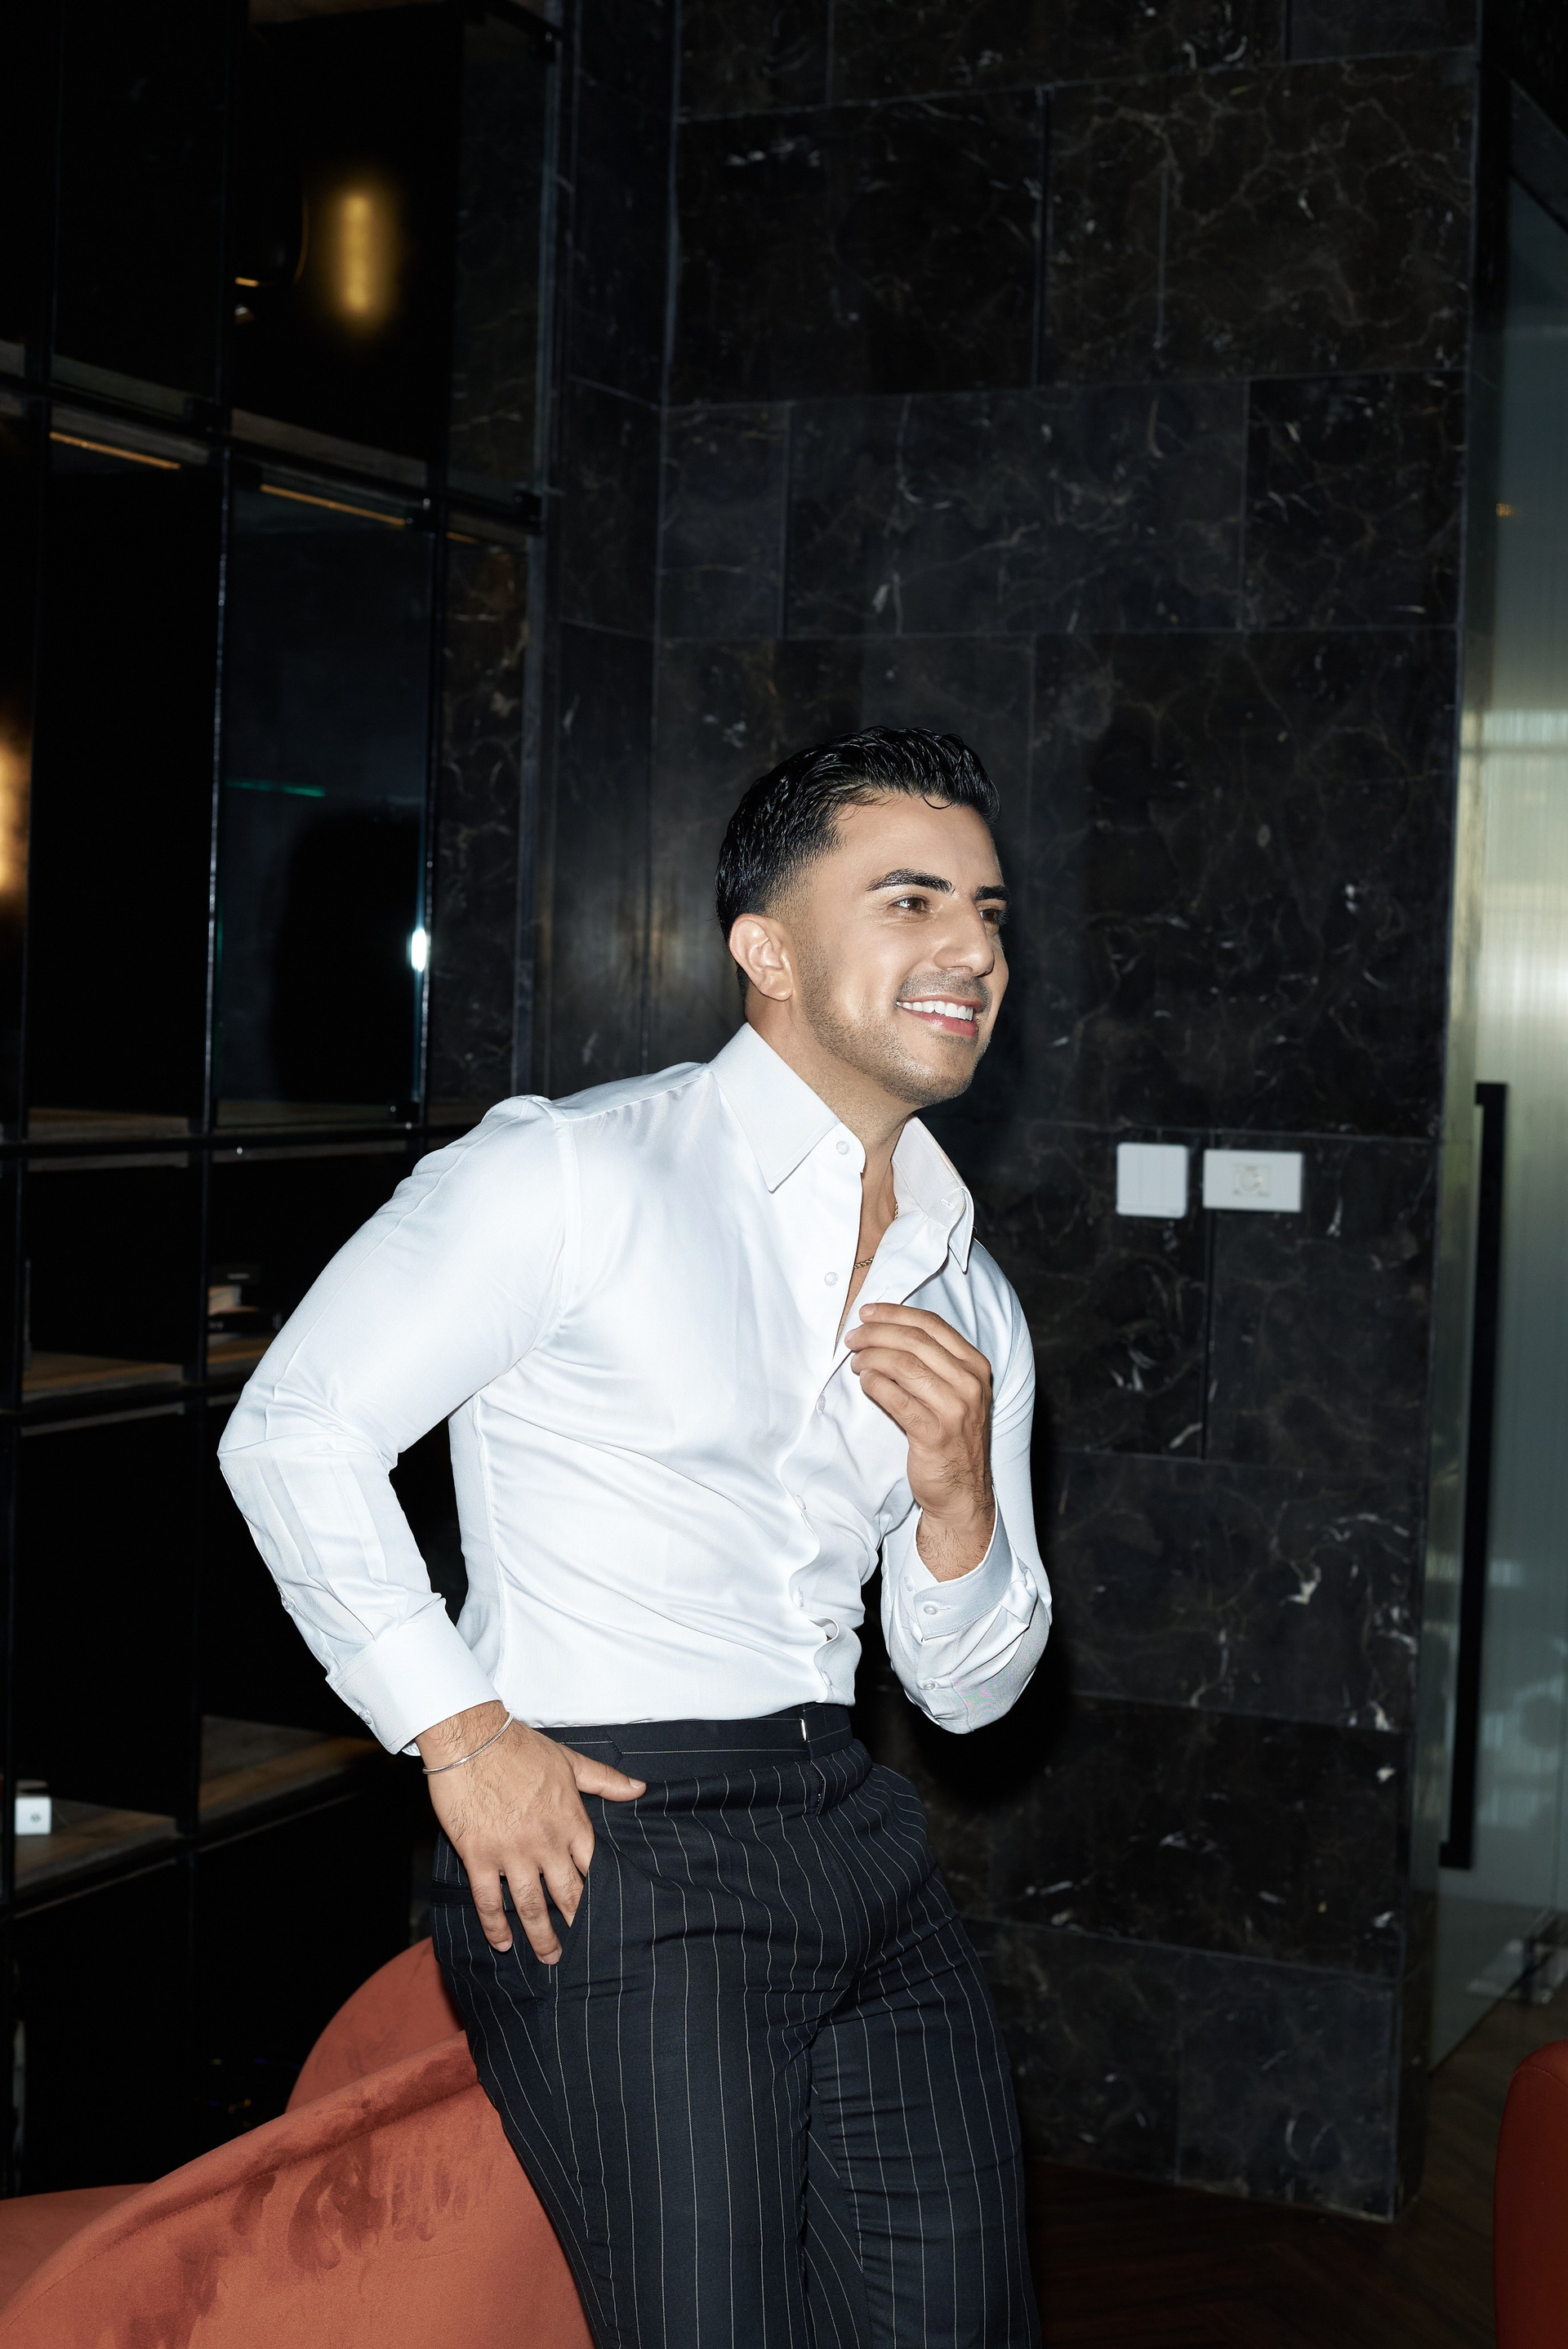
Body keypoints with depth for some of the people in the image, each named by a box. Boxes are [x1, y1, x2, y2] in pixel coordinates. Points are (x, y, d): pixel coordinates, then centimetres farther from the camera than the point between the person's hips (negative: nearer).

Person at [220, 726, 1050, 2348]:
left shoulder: (970, 1300, 12)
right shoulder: (579, 1172, -9)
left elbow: (968, 1692, 15)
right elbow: (294, 1433, -11)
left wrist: (959, 1495, -5)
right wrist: (461, 1737, -12)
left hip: (853, 1835, 7)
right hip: (600, 1845, -7)